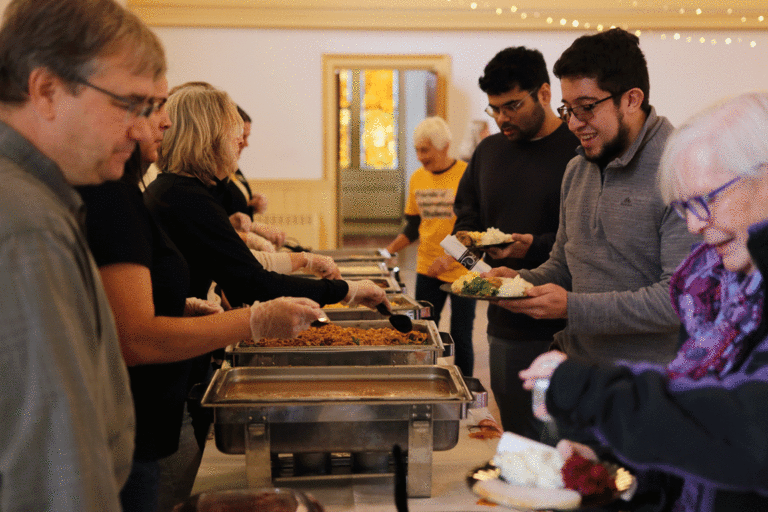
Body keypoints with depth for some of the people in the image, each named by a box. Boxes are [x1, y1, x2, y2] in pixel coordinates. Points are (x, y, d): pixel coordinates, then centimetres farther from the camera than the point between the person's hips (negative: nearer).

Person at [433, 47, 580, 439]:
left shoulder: (580, 149, -8)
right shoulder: (489, 150, 15)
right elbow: (466, 211, 26)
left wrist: (537, 246, -21)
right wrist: (470, 238, 5)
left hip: (564, 328, -6)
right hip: (506, 323, 6)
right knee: (517, 438, 13)